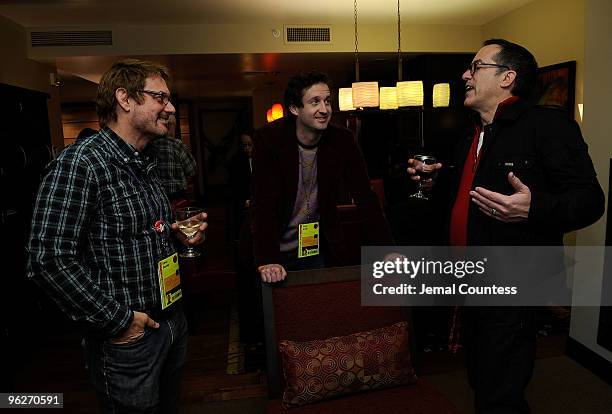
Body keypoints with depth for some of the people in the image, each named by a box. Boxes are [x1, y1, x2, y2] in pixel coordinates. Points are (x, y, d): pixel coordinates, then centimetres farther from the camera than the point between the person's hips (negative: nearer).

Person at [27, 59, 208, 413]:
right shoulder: (80, 163, -19)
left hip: (173, 319, 8)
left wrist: (178, 236, 1)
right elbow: (50, 260, -23)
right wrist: (117, 319, -18)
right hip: (128, 335, -8)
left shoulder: (147, 164, 9)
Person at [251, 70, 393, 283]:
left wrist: (387, 251, -16)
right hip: (278, 252, -2)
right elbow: (264, 202, -24)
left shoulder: (342, 140, -9)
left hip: (321, 251, 3)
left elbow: (365, 197, -9)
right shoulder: (269, 138, -18)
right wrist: (267, 261, -34)